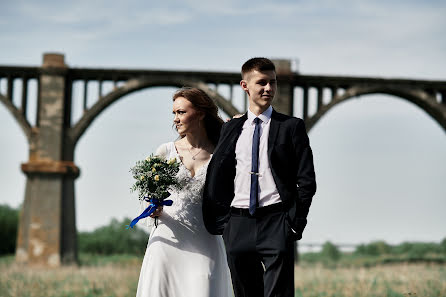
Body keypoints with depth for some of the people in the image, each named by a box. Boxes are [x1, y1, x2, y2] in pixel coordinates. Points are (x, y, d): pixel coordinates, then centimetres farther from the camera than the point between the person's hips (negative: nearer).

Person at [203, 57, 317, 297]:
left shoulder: (291, 127, 5)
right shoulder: (231, 129, 14)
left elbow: (306, 180, 2)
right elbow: (216, 176, 14)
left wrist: (296, 222, -7)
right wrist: (218, 221, 4)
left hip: (276, 224, -3)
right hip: (238, 225, 4)